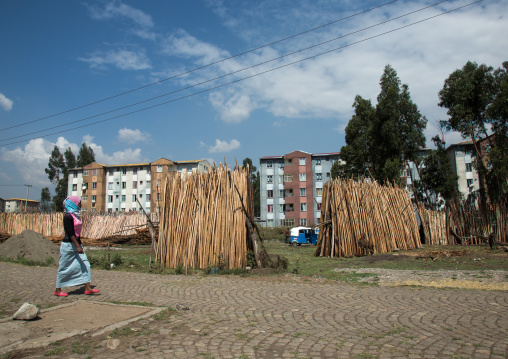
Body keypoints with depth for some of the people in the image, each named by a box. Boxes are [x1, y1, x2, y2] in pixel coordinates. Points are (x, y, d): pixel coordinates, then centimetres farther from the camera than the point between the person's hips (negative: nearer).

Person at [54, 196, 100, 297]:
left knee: (84, 264, 1)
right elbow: (70, 233, -21)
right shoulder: (68, 216, -15)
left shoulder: (76, 215, 12)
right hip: (69, 245, -9)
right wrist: (78, 246, -25)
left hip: (77, 243, 9)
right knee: (65, 268, 3)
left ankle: (88, 288, 1)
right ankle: (58, 290, 18)